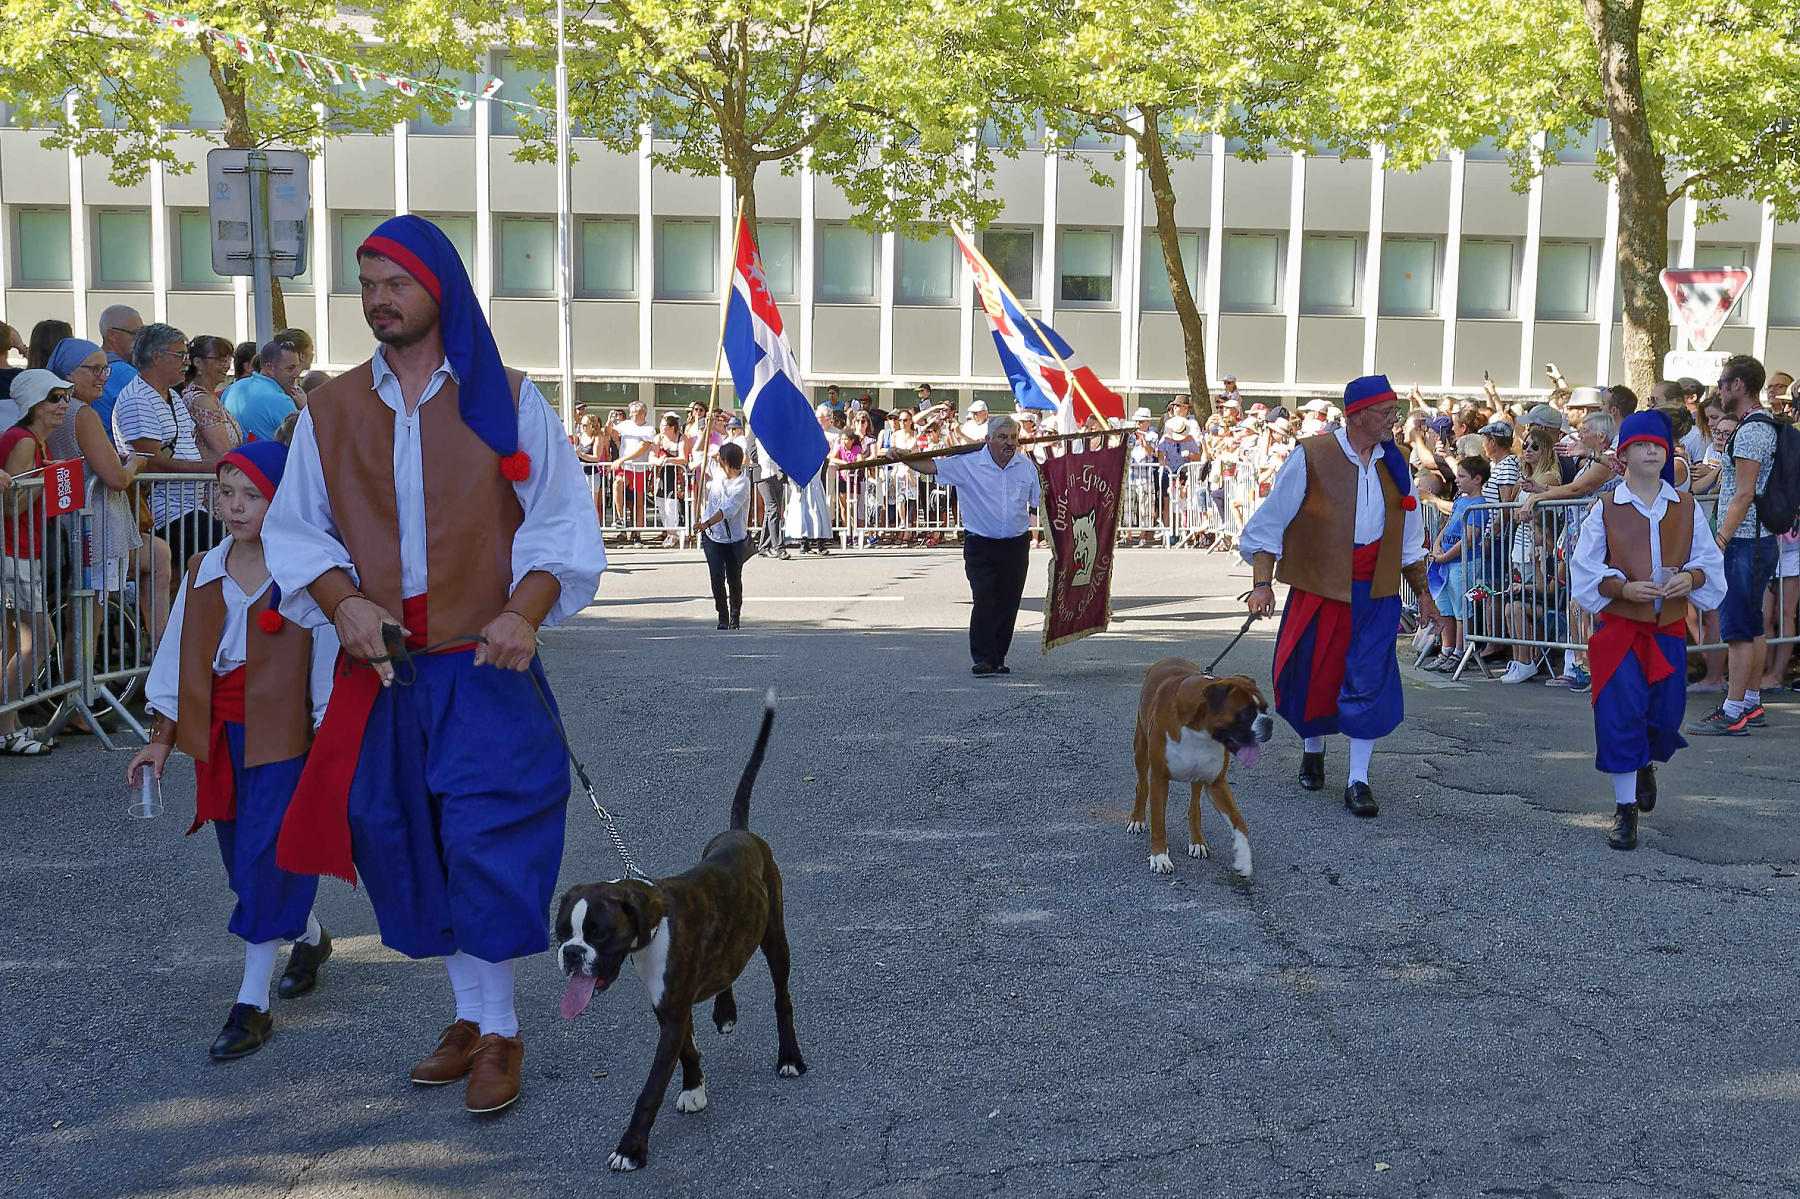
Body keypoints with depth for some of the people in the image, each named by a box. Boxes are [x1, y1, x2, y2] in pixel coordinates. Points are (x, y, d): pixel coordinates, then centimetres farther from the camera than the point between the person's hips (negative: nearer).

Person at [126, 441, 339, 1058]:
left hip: (282, 735, -6)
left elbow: (329, 664, -8)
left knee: (261, 863, -7)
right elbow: (177, 657, 12)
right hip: (219, 735, 6)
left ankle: (251, 1006, 2)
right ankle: (310, 937, 42)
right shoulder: (203, 573, 7)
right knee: (244, 860, 15)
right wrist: (162, 738, 9)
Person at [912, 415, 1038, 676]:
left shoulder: (1027, 466, 6)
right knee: (984, 599, -14)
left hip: (1016, 546, 3)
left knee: (1008, 603, 5)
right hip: (980, 546, -3)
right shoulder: (968, 464, -5)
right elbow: (931, 466, -7)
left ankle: (997, 658, 17)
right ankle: (983, 658, -9)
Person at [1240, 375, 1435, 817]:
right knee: (1312, 674, 8)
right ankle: (1313, 749, 36)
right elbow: (1270, 523, -4)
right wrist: (1262, 583, -11)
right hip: (1319, 586, -2)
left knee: (1370, 679, -6)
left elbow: (1409, 537, 18)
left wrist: (1422, 590, 19)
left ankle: (1358, 781, 1)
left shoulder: (1394, 464, 7)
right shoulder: (1311, 457, -7)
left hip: (1376, 592, 3)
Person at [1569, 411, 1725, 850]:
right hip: (1618, 628, -2)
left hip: (1669, 629, 3)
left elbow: (1710, 559, 8)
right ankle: (1625, 809, 4)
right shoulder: (1606, 509, -2)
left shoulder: (1686, 508, 5)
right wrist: (1623, 588, -18)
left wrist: (1690, 577, -14)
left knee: (1665, 715, 7)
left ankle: (1645, 765, 42)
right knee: (1620, 717, -6)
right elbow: (1585, 569, -3)